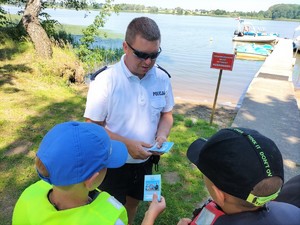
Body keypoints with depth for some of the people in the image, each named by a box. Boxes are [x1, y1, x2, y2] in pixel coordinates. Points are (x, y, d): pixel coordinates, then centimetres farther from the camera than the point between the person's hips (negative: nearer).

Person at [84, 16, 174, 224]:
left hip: (145, 161, 5)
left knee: (133, 203, 29)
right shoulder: (105, 80, -23)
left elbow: (166, 114, 4)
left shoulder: (162, 78, -9)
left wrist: (162, 135, -16)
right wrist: (127, 144, -29)